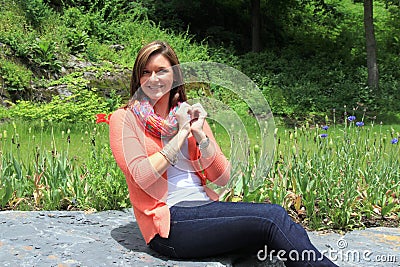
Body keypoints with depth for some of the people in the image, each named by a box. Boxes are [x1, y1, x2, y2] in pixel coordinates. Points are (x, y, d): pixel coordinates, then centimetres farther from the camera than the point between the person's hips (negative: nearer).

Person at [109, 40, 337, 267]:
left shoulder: (189, 115, 15)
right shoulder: (124, 119, 3)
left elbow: (223, 178, 8)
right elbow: (142, 176, -15)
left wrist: (199, 133, -4)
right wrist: (181, 132, -9)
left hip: (205, 206, 5)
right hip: (168, 225, -5)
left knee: (274, 213, -24)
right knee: (270, 222, -24)